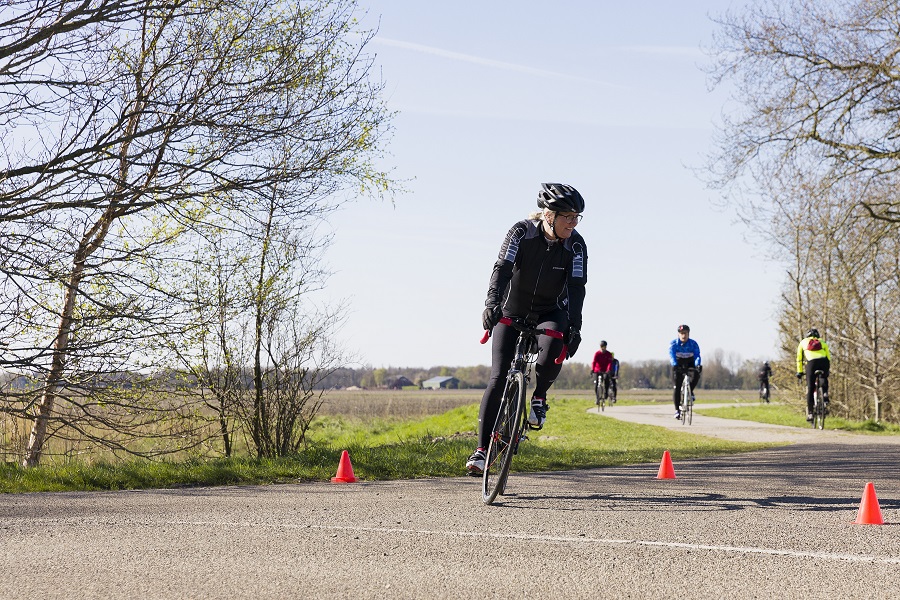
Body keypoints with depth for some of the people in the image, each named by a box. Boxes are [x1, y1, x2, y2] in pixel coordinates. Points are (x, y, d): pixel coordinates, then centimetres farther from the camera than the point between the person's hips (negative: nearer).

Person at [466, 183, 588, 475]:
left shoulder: (575, 244, -13)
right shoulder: (521, 232, -17)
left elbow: (576, 287, -19)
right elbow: (502, 268, -27)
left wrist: (574, 326, -33)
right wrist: (492, 303, -44)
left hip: (550, 313, 1)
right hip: (512, 311, -1)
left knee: (553, 347, -34)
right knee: (498, 378, -12)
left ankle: (539, 397, -4)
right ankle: (482, 448, -6)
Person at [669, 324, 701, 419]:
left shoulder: (693, 344, -14)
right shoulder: (673, 343, -15)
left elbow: (697, 356, -25)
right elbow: (671, 355, -29)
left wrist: (698, 365, -46)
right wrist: (675, 365, -48)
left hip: (690, 364, 1)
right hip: (678, 365, -1)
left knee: (696, 374, -31)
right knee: (677, 387, -11)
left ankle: (690, 391, -5)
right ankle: (677, 409, -4)